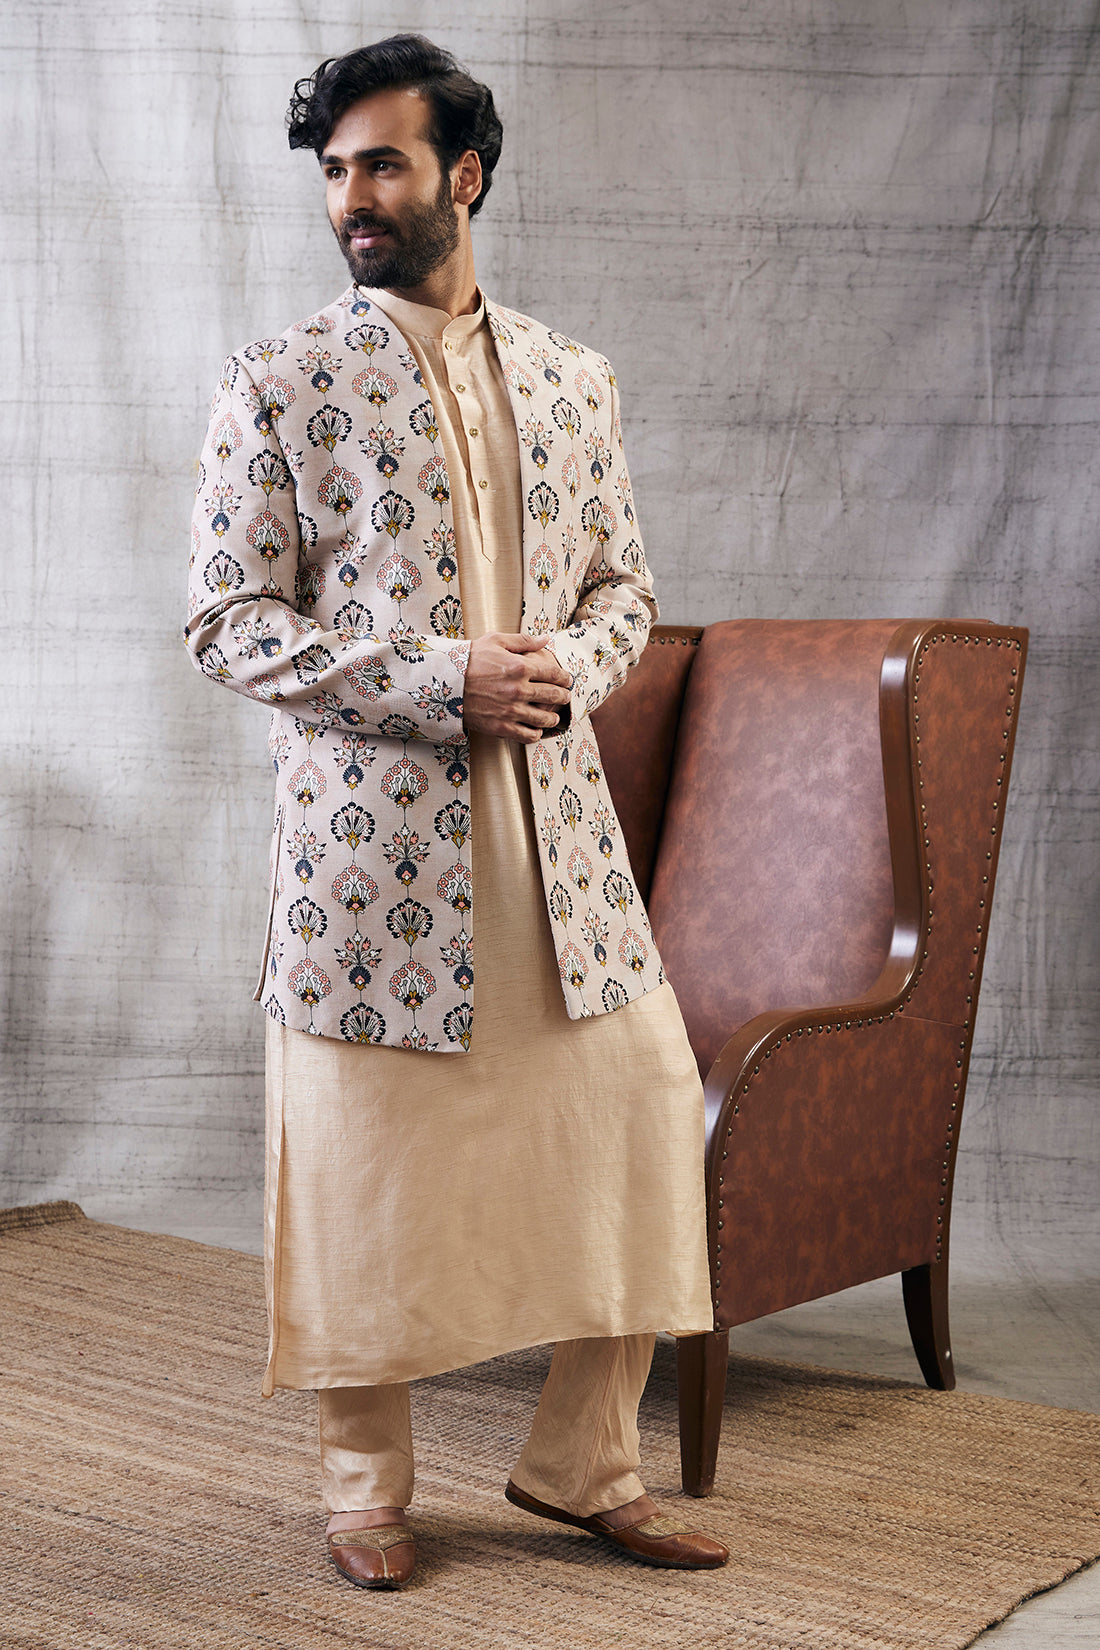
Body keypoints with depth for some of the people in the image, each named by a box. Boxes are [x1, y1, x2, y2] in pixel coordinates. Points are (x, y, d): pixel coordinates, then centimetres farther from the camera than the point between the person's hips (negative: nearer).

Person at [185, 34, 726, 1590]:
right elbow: (228, 621, -5)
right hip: (370, 831, -4)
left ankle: (583, 1462, 23)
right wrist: (440, 687, -16)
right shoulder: (276, 387, -1)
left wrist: (566, 671, -8)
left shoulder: (573, 381, 11)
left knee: (648, 1102, 4)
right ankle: (367, 1487, 25)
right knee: (365, 1155, 3)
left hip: (556, 822, 4)